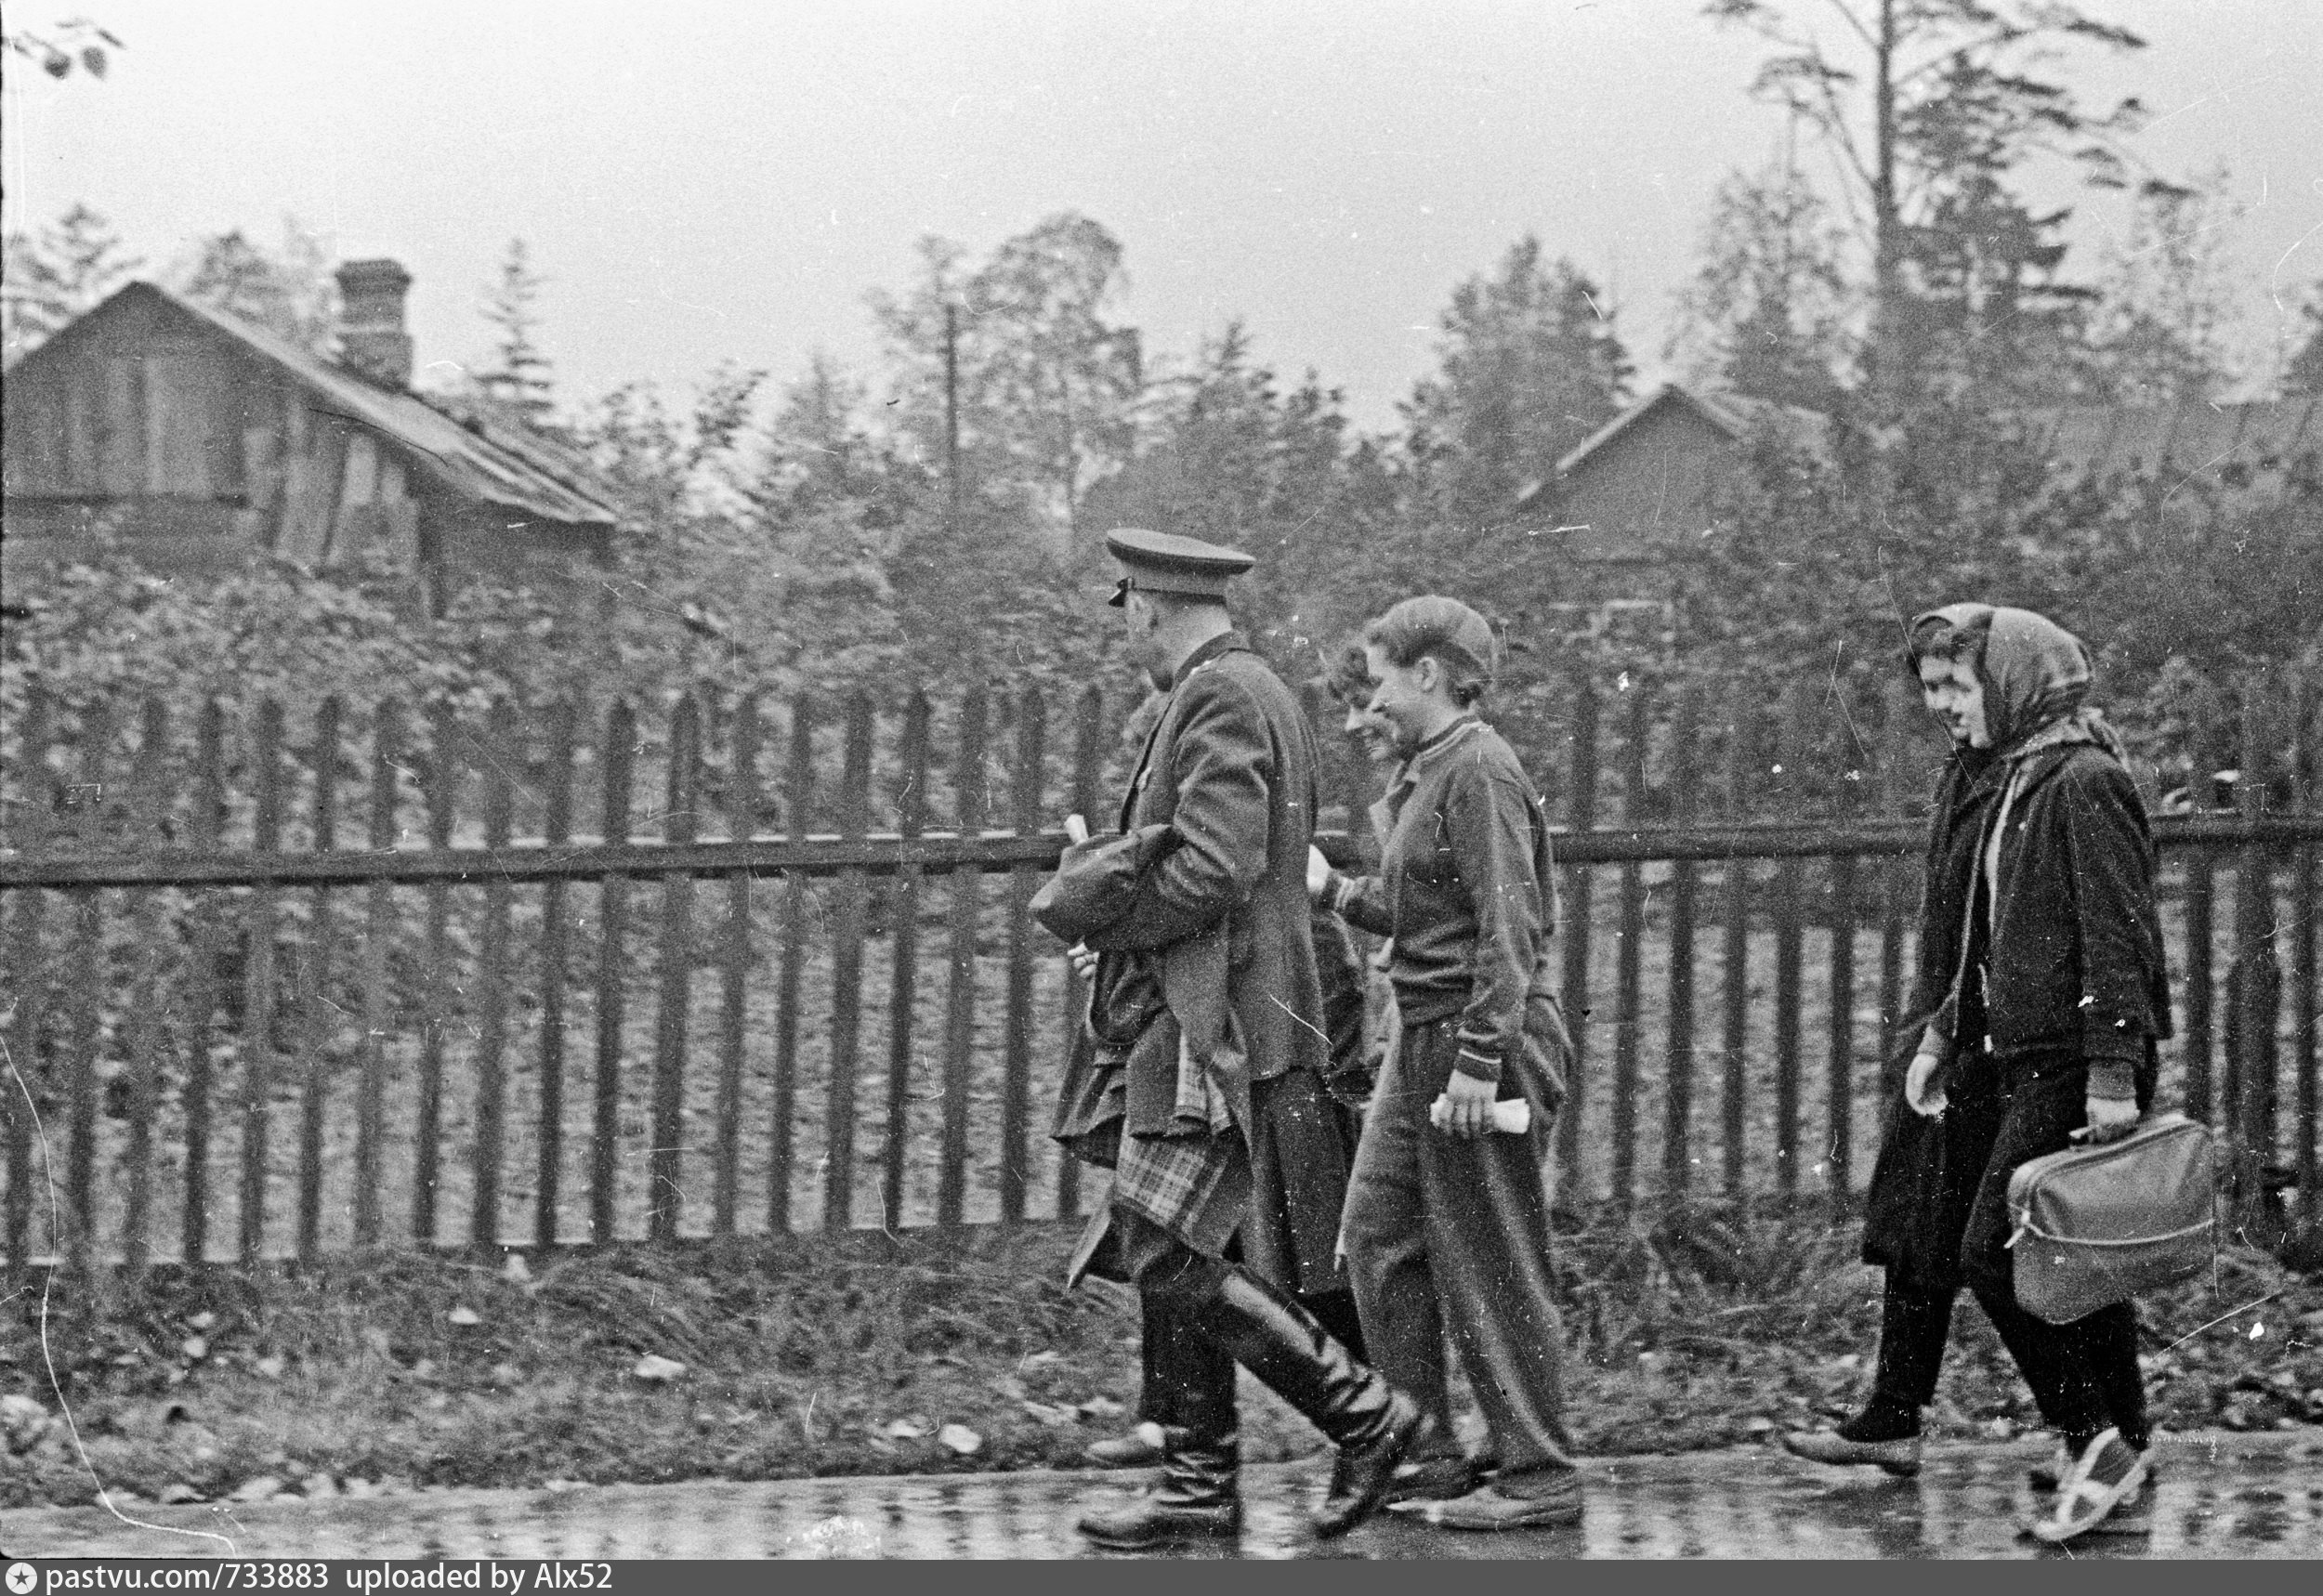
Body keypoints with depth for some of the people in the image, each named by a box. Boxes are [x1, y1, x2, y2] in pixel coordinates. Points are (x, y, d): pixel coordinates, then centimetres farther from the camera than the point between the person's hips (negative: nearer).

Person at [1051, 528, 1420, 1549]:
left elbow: (1216, 870, -22)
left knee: (1175, 1260, -12)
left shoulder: (1220, 697, -13)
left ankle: (1364, 1413, -4)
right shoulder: (1257, 692, 19)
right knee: (1169, 1257, 10)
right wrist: (1112, 870, 12)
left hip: (1214, 1031, -10)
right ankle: (1199, 1481, 13)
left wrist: (1106, 921, -9)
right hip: (1187, 1028, 10)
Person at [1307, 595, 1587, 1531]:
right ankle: (1430, 1453, 18)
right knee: (1376, 1239, 11)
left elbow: (1506, 927, -21)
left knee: (1490, 1263, -4)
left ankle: (1539, 1479, 4)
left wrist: (1478, 1060, -24)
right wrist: (1333, 890, 10)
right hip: (1424, 1037, 10)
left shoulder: (1478, 770, -15)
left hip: (1483, 1038, -10)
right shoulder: (1426, 770, 16)